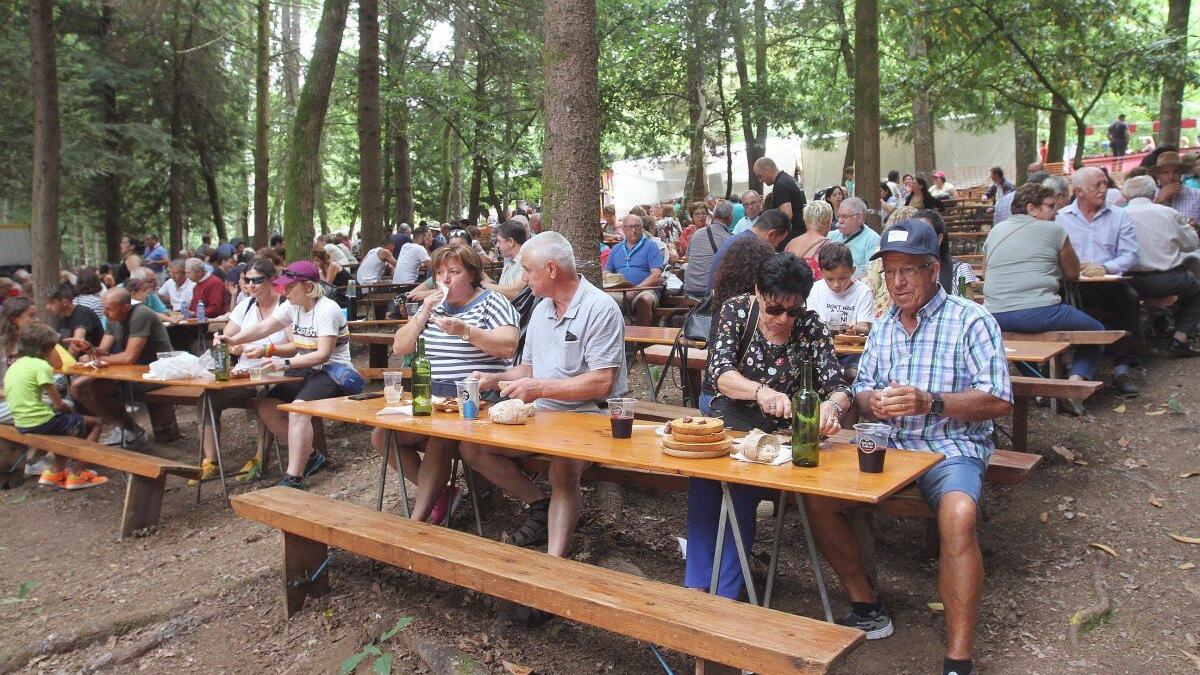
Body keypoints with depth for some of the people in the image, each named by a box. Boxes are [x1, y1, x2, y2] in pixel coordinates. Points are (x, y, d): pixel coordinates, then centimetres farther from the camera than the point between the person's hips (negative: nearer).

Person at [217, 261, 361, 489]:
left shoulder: (327, 310, -16)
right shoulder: (292, 307, 9)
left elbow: (323, 354, -22)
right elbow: (263, 328, 0)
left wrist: (286, 363, -30)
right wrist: (232, 340, -16)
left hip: (333, 372, -9)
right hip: (306, 373, 9)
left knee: (298, 409, -31)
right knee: (266, 408, -5)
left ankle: (292, 479, -29)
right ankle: (311, 456, 8)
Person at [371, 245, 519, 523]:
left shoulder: (492, 301, 0)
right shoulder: (434, 305, 19)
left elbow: (509, 346, -16)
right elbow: (399, 348, 14)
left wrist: (465, 331, -24)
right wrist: (423, 315, 0)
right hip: (430, 397, 7)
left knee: (440, 440, -32)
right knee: (381, 435, -8)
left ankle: (417, 520, -20)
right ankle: (438, 492, 4)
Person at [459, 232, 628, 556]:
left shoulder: (600, 308, -12)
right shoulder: (542, 309, 15)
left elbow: (602, 383, -19)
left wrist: (541, 388, -18)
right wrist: (494, 379, 5)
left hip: (587, 414, -8)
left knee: (563, 467, -36)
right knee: (470, 445, -5)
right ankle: (542, 505, 5)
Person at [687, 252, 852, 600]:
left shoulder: (811, 327, -6)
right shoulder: (737, 310, -7)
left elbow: (837, 387, -11)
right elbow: (719, 372, -20)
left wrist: (833, 406, -37)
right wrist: (761, 391, -40)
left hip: (779, 431, 0)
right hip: (731, 419, 1)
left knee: (742, 482, -29)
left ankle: (726, 592, -16)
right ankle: (697, 584, -20)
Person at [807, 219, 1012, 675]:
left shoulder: (971, 321, -4)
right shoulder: (883, 327, 17)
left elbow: (999, 399, -11)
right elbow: (861, 390, 16)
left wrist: (930, 403, -25)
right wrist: (873, 402, -10)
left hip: (951, 448, -6)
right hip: (889, 444, 6)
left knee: (958, 514, -36)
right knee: (817, 495, -13)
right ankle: (867, 610, 3)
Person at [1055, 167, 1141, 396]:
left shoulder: (1119, 216, 16)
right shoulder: (1060, 217, 13)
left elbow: (1130, 255, 4)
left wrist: (1105, 268, -14)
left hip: (1108, 284, 1)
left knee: (1129, 296, -30)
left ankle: (1121, 369, -25)